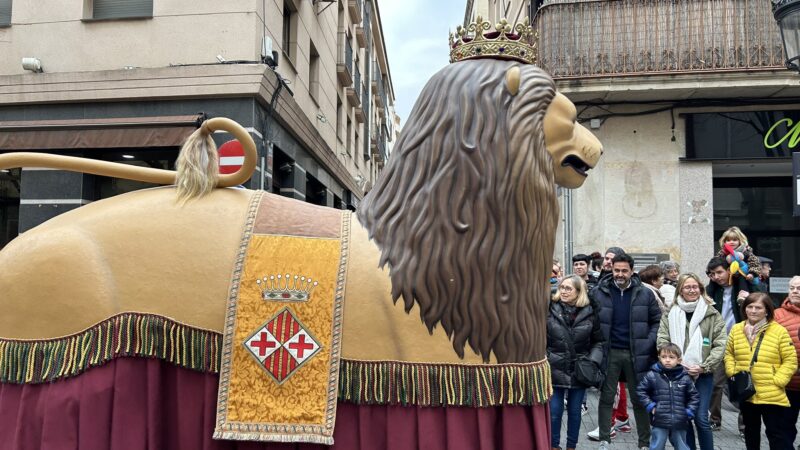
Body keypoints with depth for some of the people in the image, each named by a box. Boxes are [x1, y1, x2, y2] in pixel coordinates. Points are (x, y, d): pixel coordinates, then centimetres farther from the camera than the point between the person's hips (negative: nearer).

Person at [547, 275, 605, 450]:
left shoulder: (589, 313, -4)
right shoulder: (551, 310, -6)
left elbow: (598, 341, 5)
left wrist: (593, 361, -8)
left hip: (579, 370, 1)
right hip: (555, 370, -1)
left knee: (574, 411, 12)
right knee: (554, 411, 4)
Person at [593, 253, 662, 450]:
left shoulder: (645, 294, -1)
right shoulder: (599, 292, -2)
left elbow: (657, 321, 5)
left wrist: (648, 345, -7)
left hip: (636, 353, 0)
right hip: (610, 352, 0)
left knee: (640, 399, 10)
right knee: (606, 397, 7)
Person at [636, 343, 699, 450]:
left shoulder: (685, 378, 0)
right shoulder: (653, 375, -4)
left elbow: (694, 396, 11)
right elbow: (641, 391, 5)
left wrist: (689, 412, 2)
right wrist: (650, 406, -3)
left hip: (680, 423, 2)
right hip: (660, 422, -2)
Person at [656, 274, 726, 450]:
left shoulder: (712, 314, 1)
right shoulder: (670, 314, 5)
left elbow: (720, 345, -3)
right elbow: (662, 342, 0)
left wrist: (703, 367, -11)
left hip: (703, 375, -2)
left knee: (701, 418, -6)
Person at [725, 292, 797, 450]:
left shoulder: (779, 331, -9)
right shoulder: (736, 329, 3)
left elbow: (790, 361, -7)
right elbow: (729, 354, 14)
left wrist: (777, 381, -15)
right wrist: (732, 373, 0)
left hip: (772, 395, -4)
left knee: (778, 434, 0)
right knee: (751, 430, 21)